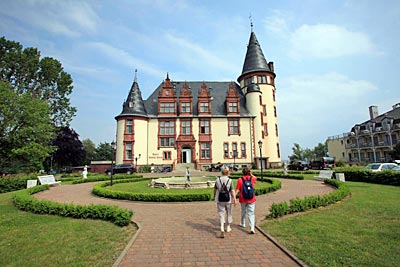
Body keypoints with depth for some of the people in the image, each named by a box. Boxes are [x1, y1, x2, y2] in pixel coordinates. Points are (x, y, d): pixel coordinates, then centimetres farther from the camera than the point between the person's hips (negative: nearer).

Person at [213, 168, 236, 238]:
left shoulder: (218, 180, -3)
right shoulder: (230, 180, -9)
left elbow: (215, 189, 7)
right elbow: (232, 191, -14)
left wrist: (215, 197, 23)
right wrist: (235, 199, -10)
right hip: (228, 200, 0)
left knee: (221, 214, 3)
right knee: (229, 213, 19)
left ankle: (222, 230, -12)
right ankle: (228, 227, 35)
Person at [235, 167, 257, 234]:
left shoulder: (240, 180, -10)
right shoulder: (252, 178, -2)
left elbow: (237, 190, -11)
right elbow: (255, 178, 24)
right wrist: (251, 174, 16)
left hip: (243, 199, 0)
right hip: (251, 199, 0)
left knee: (243, 211, 21)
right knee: (251, 214, 2)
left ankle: (243, 224, 39)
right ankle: (252, 228, -8)